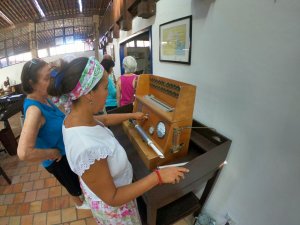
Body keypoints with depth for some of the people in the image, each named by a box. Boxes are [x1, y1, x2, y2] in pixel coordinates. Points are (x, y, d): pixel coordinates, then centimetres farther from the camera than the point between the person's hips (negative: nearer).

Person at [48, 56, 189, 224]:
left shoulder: (75, 117, -17)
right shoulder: (87, 148, -44)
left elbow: (104, 120, 4)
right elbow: (112, 199, -30)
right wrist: (158, 176, -30)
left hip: (103, 185, 7)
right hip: (112, 206, -6)